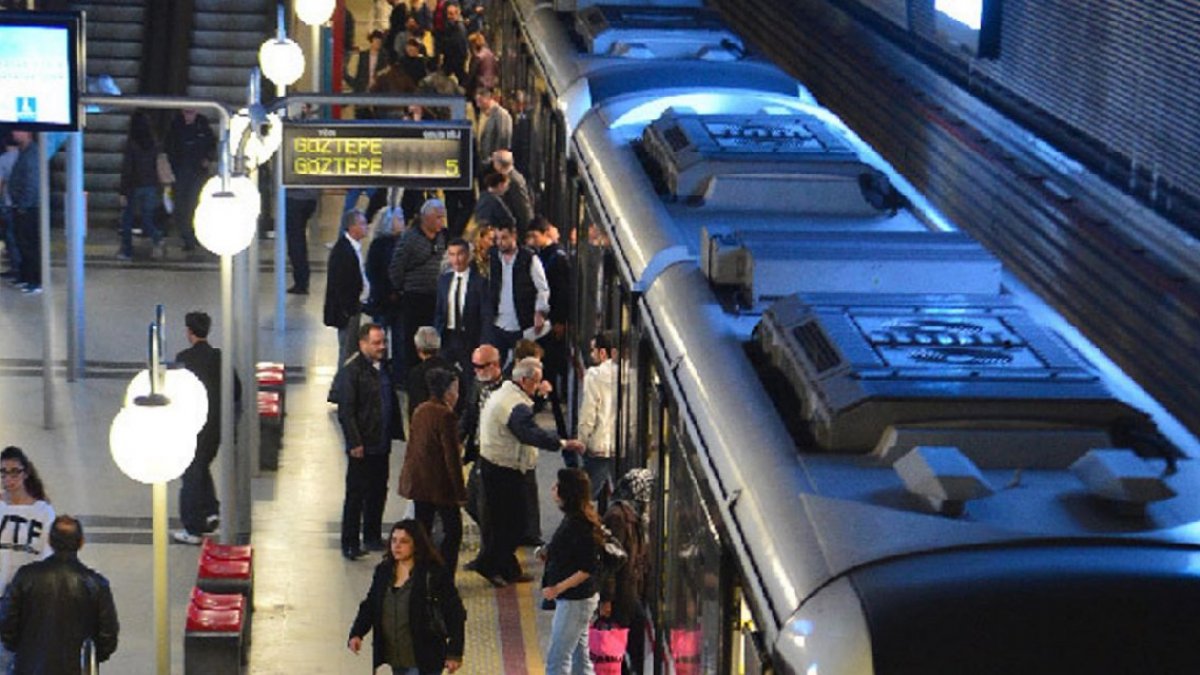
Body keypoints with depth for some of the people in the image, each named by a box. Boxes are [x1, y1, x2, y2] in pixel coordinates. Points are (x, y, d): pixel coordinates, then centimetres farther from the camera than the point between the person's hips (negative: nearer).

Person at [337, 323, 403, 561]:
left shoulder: (384, 367, 8)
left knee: (378, 492, 14)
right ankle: (350, 544, 5)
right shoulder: (352, 370, -14)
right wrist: (354, 443, -18)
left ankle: (372, 537, 27)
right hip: (362, 447, -7)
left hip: (381, 444, 7)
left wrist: (394, 432, 10)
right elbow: (345, 410, -15)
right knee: (355, 495, -1)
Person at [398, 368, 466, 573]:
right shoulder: (446, 416, -17)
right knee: (453, 531, 1)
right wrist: (460, 492, -13)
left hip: (417, 481, 8)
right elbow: (451, 456, -18)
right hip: (440, 483, -8)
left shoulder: (420, 410, 7)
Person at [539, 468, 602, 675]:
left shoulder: (581, 526, -22)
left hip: (575, 601, -10)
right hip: (571, 598, 10)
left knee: (556, 657, -5)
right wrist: (549, 554, 8)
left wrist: (558, 588, -24)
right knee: (579, 657, 16)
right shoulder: (571, 519, 7)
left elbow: (588, 569, -23)